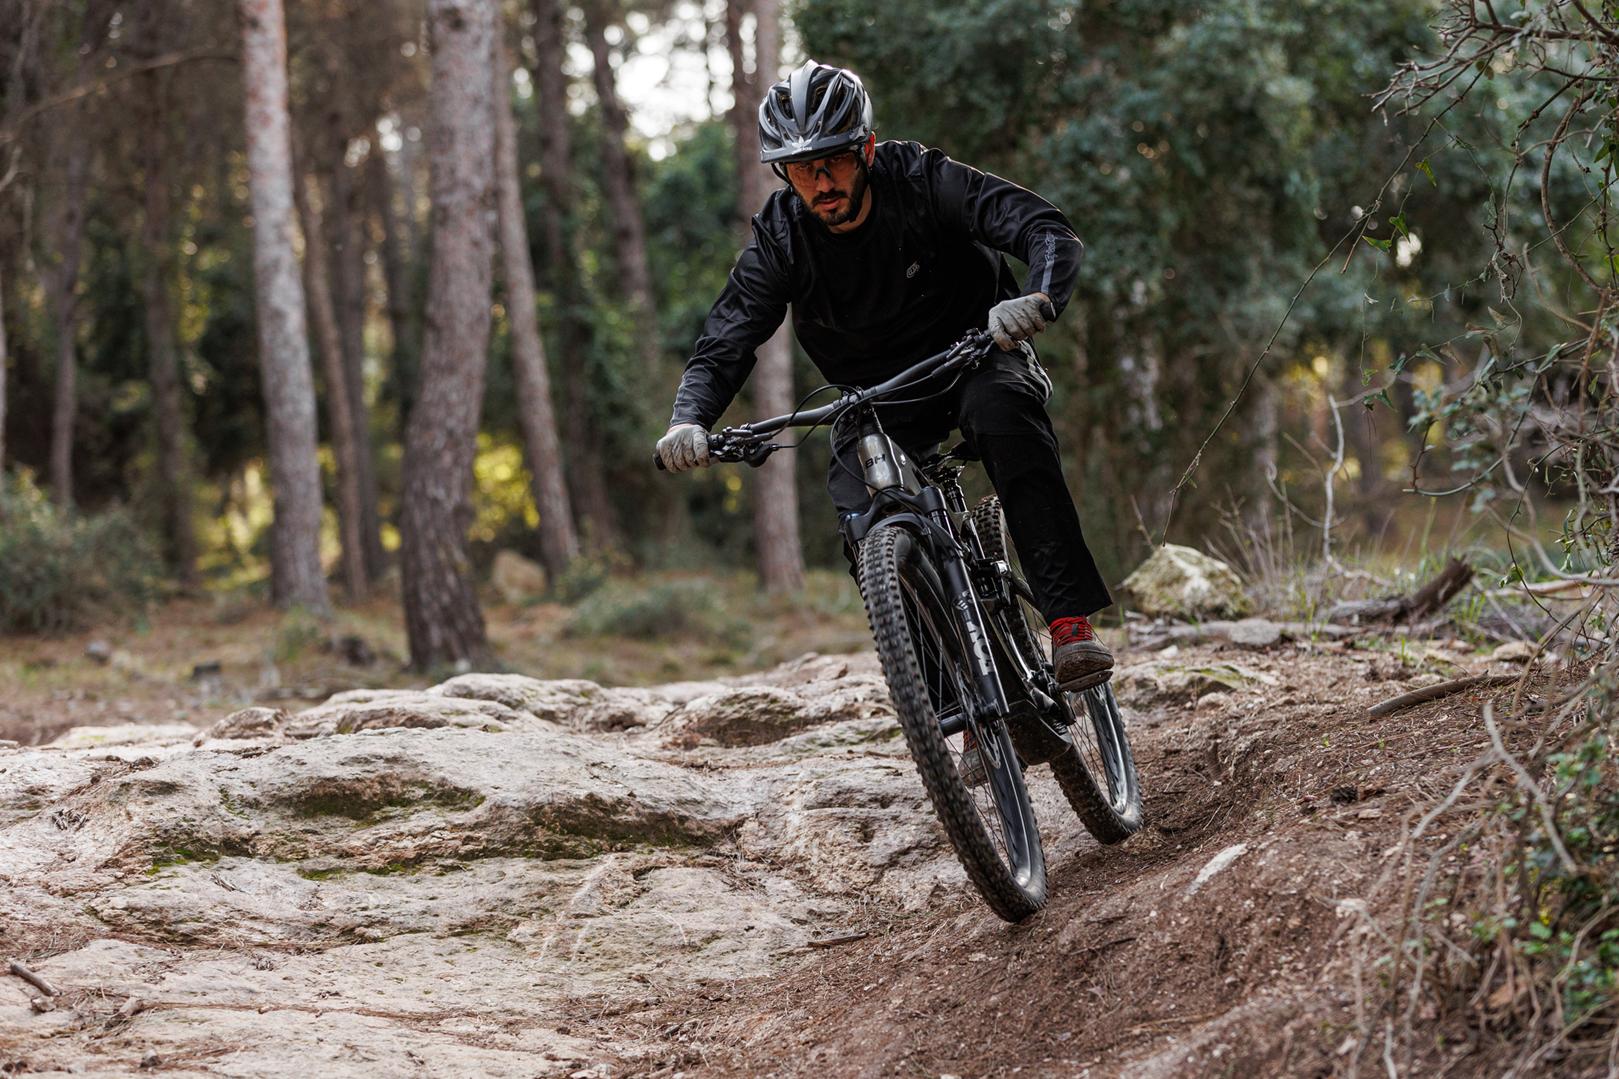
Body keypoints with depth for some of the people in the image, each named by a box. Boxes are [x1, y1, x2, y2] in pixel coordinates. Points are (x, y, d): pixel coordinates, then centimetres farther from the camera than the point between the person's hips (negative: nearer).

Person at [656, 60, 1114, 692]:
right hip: (875, 397, 3)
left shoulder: (923, 183, -23)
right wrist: (689, 422, -40)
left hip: (972, 353, -2)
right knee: (863, 518, -23)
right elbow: (723, 346, -18)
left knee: (1002, 411, -37)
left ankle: (1072, 622, -38)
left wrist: (1037, 300, -54)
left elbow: (1049, 230, -31)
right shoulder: (777, 244, -16)